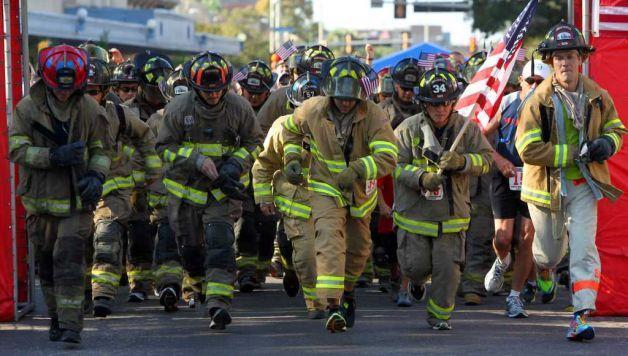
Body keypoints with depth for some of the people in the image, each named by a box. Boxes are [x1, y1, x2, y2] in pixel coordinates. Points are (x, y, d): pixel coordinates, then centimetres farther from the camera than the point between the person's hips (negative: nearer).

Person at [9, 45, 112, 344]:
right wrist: (54, 157, -23)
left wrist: (96, 176, -12)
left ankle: (71, 325, -16)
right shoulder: (27, 108, -4)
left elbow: (101, 149, 8)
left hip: (77, 199, -2)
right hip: (40, 198, 2)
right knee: (47, 264, 11)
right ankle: (56, 319, 26)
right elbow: (17, 149, -10)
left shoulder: (89, 109, -1)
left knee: (69, 260, -14)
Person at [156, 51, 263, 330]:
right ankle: (201, 284, 43)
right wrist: (197, 160, -21)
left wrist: (235, 165, -13)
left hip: (222, 189, -1)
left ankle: (218, 303, -26)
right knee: (190, 246, 11)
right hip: (186, 188, 1)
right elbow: (165, 147, -5)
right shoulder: (178, 108, -10)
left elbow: (254, 142, 5)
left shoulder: (239, 107, -8)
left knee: (220, 242, -18)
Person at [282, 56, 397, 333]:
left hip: (360, 193, 2)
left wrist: (357, 170, -44)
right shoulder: (313, 110, -15)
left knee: (358, 248, 19)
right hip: (326, 188, -2)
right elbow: (291, 128, 9)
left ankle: (347, 291, 50)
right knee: (329, 239, -25)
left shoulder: (374, 116, -22)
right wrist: (292, 158, -3)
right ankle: (333, 306, -36)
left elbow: (387, 156, -32)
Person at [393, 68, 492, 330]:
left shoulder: (467, 128, -2)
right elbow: (396, 164, -10)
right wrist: (421, 177, -27)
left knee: (448, 267, -5)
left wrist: (461, 161, -26)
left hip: (451, 214, 1)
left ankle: (439, 314, 15)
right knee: (415, 267, 3)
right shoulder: (408, 129, -6)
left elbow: (485, 159, -5)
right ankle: (418, 280, 42)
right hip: (414, 211, -1)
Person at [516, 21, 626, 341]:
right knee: (550, 251, 17)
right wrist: (572, 154, -22)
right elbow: (528, 148, -19)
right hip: (547, 186, -1)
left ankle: (582, 315, -17)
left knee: (583, 249, -14)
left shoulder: (596, 96, -3)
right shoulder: (539, 99, -13)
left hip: (583, 185, 1)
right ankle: (543, 271, 55)